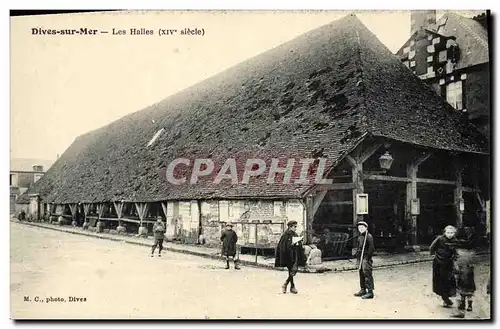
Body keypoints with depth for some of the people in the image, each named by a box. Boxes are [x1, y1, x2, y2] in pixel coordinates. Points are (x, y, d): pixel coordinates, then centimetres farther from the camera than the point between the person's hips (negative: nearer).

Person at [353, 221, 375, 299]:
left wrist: (367, 257, -17)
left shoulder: (369, 236, -11)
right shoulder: (359, 236, 15)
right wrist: (357, 255, 16)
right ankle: (363, 290, 25)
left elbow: (371, 248, -15)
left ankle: (370, 292, -6)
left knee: (367, 274, -8)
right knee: (361, 274, 14)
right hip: (360, 258, 9)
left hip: (366, 258, -9)